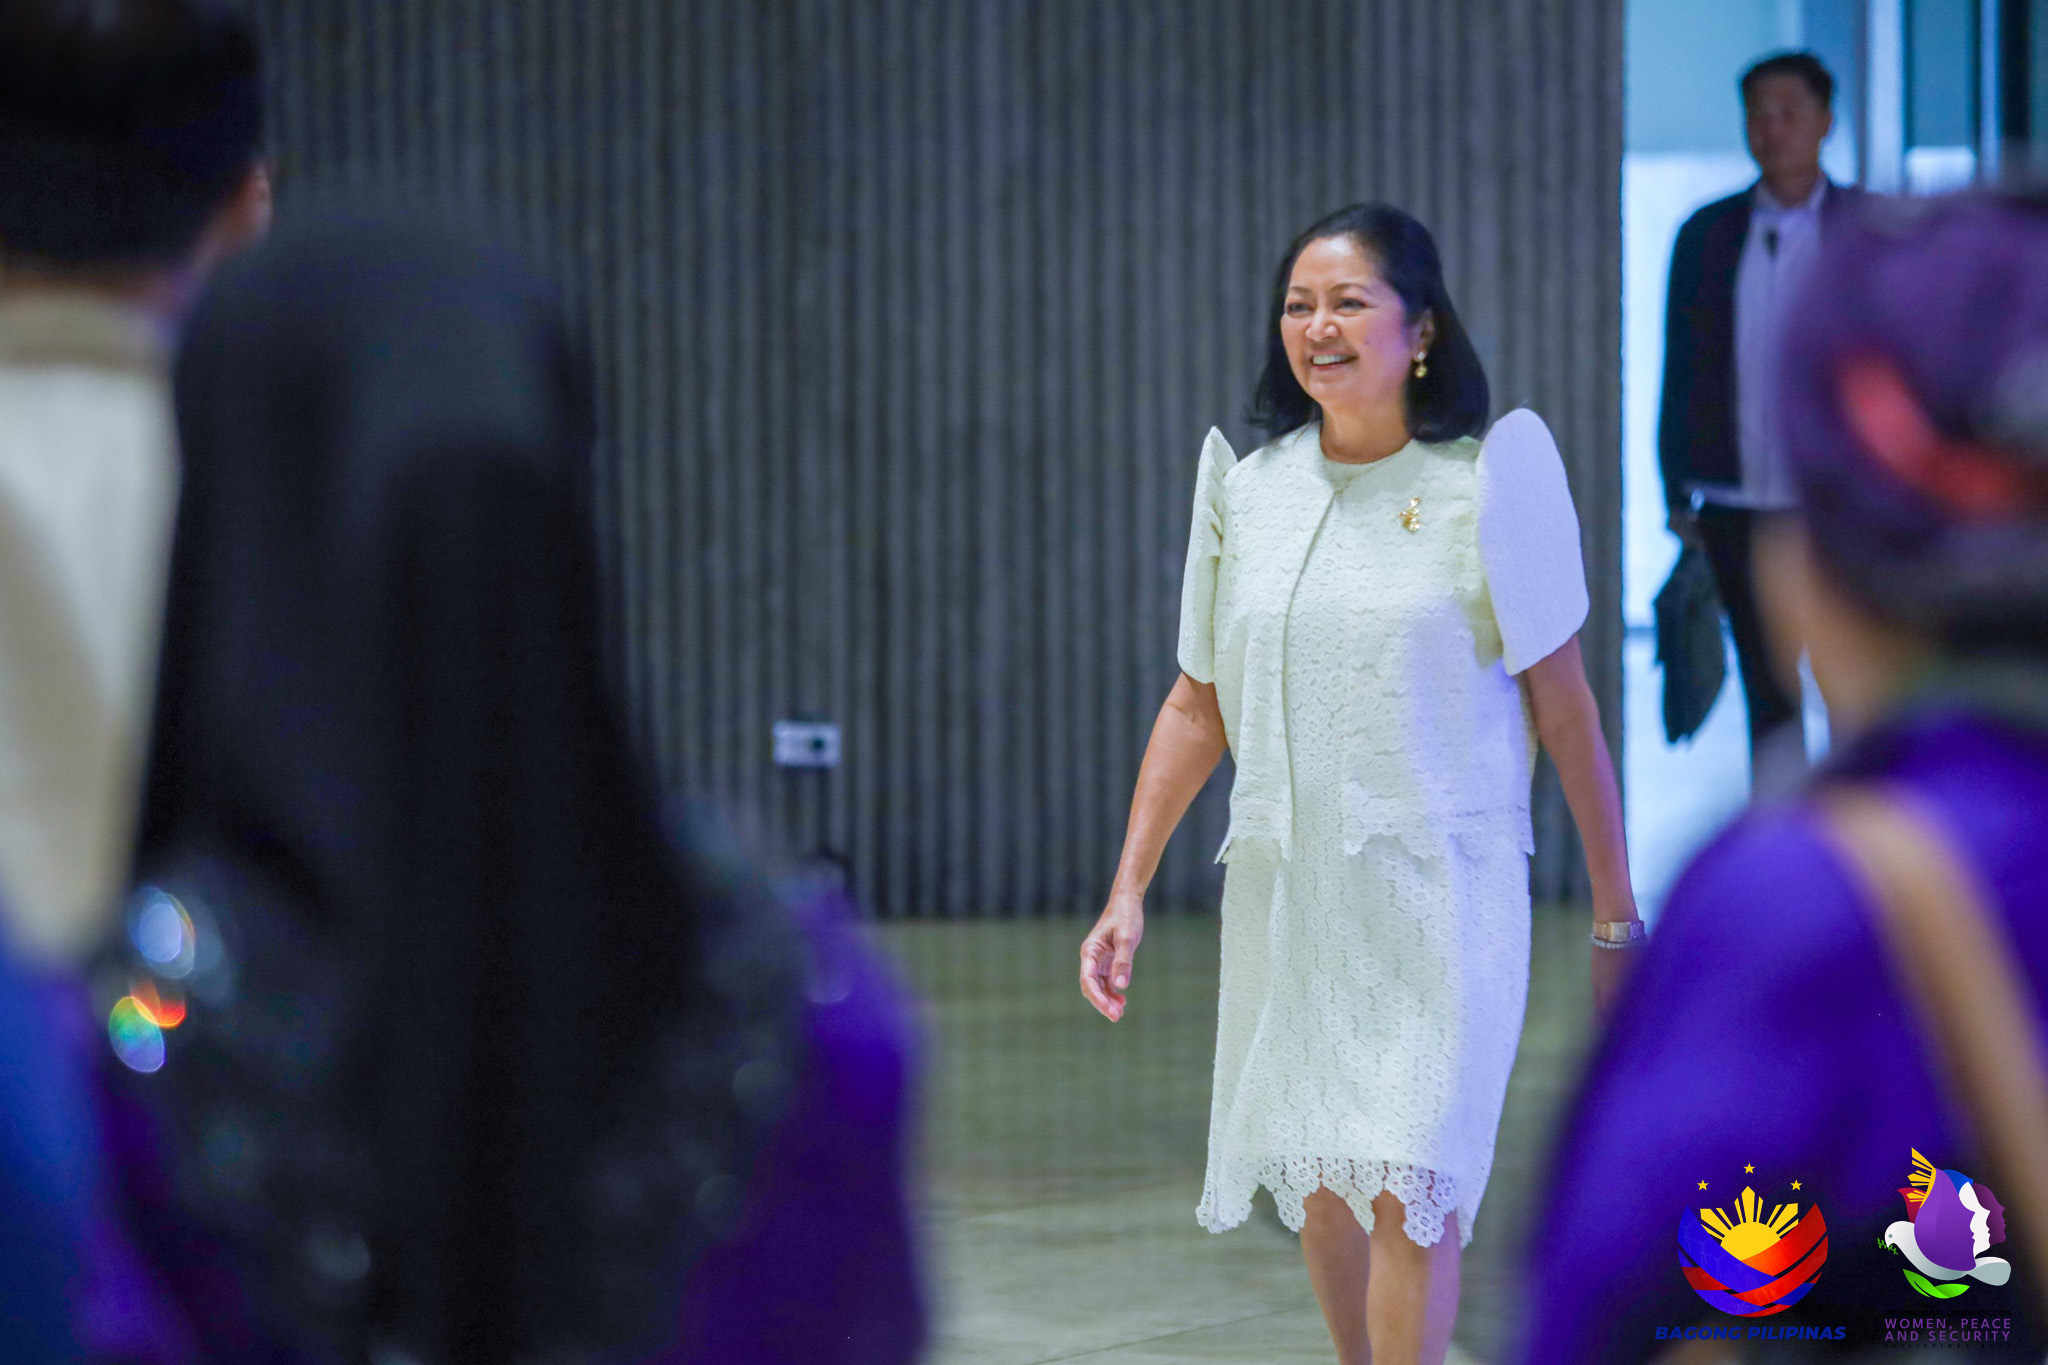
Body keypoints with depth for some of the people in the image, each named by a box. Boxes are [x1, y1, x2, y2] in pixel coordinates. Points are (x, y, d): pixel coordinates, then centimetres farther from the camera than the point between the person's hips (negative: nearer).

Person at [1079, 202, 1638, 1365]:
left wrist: (1616, 911, 0)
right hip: (1284, 894, 4)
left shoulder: (1488, 480, -6)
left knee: (1406, 1191, -14)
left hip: (1441, 890, -4)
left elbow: (1562, 701, -2)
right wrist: (1129, 890, 7)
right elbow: (1198, 704, 13)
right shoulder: (1246, 488, 6)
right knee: (1321, 1195, 11)